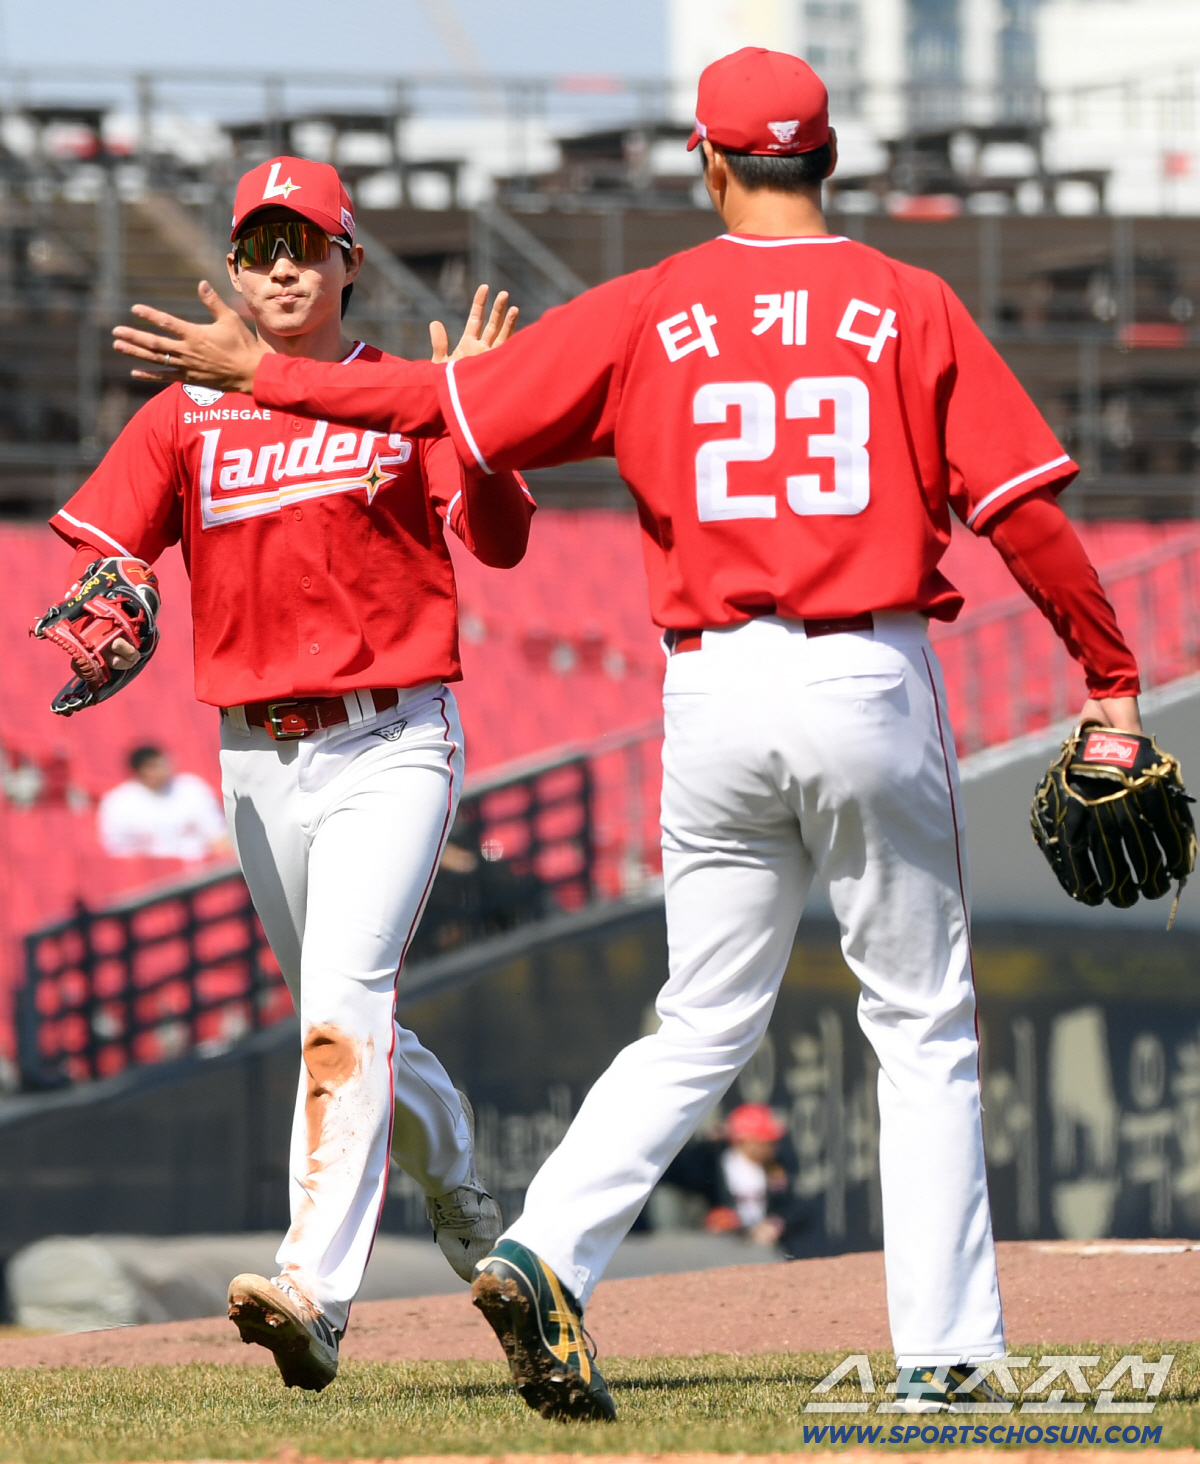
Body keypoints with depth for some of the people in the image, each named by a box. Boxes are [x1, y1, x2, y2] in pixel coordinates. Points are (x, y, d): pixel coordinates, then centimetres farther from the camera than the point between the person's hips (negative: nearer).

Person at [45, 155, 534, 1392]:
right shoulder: (187, 416, 9)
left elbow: (500, 541, -12)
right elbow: (88, 549, 1)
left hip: (391, 746, -5)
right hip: (258, 763, 5)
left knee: (345, 998, -23)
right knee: (347, 1023, 16)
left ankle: (315, 1294, -33)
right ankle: (460, 1201, 42)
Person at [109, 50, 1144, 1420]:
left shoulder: (647, 312, 3)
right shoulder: (912, 307, 0)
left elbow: (451, 402, 3)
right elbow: (1023, 509, -4)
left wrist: (258, 372, 13)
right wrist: (1110, 682, 3)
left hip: (716, 692, 2)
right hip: (875, 686, -2)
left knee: (704, 1027, 12)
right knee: (923, 1031, 7)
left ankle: (546, 1251, -8)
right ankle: (945, 1357, 3)